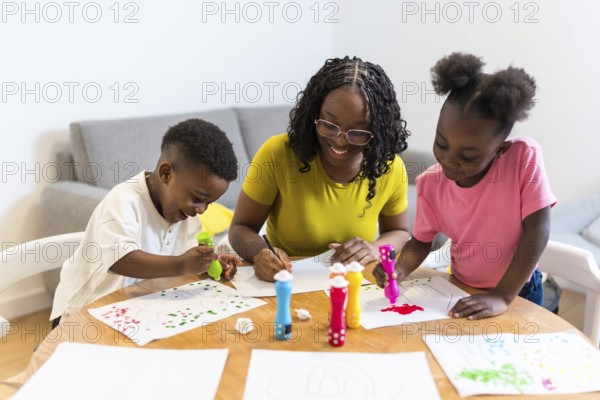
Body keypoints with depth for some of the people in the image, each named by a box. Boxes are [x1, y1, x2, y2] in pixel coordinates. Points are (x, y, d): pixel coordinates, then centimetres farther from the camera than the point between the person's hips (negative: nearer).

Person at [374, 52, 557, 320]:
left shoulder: (524, 157, -23)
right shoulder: (430, 183, -15)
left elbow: (537, 231, -22)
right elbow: (421, 241, -3)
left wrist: (502, 296, -25)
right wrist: (400, 268, -23)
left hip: (518, 292, -1)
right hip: (462, 289, 1)